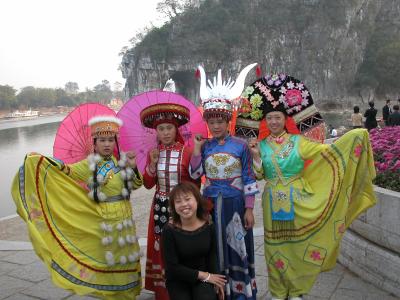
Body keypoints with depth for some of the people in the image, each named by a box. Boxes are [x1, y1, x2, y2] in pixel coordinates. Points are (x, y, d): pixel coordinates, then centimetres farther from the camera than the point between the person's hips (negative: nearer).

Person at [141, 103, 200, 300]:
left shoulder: (187, 152, -9)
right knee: (161, 247, 10)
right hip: (160, 207, 4)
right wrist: (153, 163, -9)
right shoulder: (153, 153, 3)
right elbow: (148, 184, 3)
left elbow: (196, 183, -2)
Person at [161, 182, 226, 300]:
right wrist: (204, 275, -14)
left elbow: (212, 256, 1)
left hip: (205, 277, 1)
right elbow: (172, 267, -15)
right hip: (178, 280, -1)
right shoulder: (169, 230, -19)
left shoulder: (208, 226, -9)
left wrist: (216, 281, -15)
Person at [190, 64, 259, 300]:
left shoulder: (241, 145, -6)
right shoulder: (205, 146, 3)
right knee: (214, 248, 12)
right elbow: (195, 175, -1)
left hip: (235, 203, -3)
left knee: (236, 248, 6)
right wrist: (197, 149, -8)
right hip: (211, 203, 3)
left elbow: (249, 179, -5)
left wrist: (249, 209, -7)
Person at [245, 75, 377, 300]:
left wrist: (354, 136, -10)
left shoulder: (298, 141, -3)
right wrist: (256, 156, -14)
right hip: (274, 205, 1)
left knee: (298, 244, 8)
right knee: (277, 247, 10)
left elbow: (327, 151, -7)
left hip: (297, 203, -1)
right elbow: (259, 176, 0)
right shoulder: (261, 145, 2)